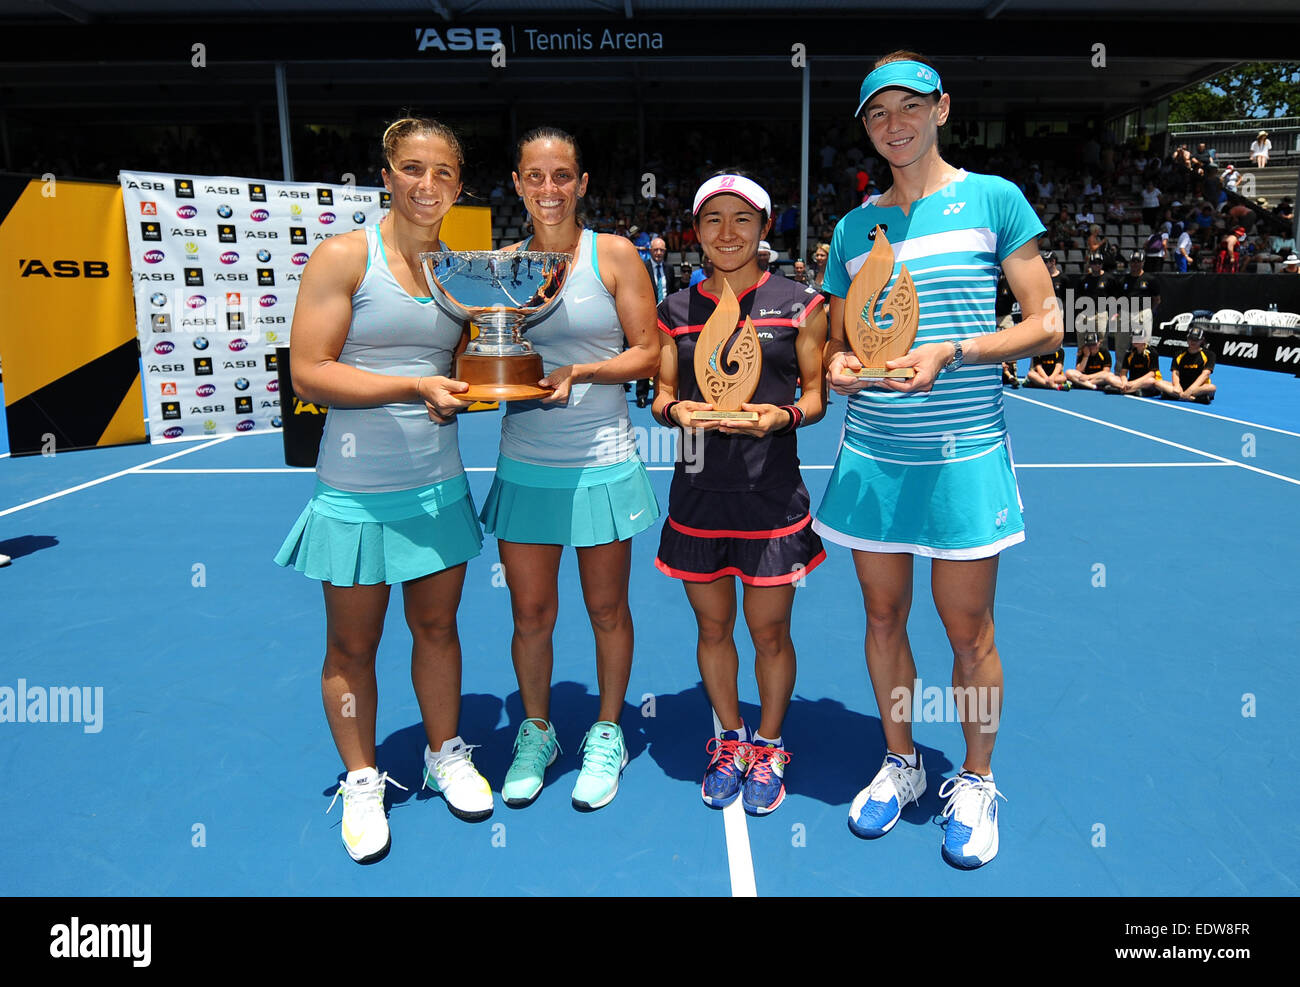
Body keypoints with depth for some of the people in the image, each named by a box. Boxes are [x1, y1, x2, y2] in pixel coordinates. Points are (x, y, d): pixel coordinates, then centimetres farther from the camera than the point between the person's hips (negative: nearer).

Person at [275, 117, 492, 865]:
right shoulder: (344, 257, -8)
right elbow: (309, 374, -14)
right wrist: (414, 387, -23)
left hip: (439, 483, 4)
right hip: (357, 488, -4)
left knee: (437, 625, 16)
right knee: (353, 644, 10)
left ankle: (446, 754, 37)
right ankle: (362, 781, 30)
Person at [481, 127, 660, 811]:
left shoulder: (614, 254, -1)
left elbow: (647, 353, -2)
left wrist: (579, 372, -17)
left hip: (601, 463, -2)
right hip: (524, 464, 2)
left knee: (606, 609, 10)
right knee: (530, 613, 8)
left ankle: (607, 734, 31)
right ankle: (536, 732, 33)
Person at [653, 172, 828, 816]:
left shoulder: (799, 304, 0)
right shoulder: (676, 311, 7)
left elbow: (817, 395, 3)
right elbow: (662, 395, 12)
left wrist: (785, 415, -18)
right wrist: (674, 410, -11)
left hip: (772, 496, -2)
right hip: (697, 496, 3)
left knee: (769, 632, 8)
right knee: (712, 627, 14)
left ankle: (769, 748, 32)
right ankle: (730, 740, 36)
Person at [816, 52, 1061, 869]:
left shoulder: (994, 199, 0)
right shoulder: (855, 226, 11)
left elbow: (1046, 325, -3)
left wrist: (952, 351, -17)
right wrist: (840, 365, -6)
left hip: (963, 454, -3)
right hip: (872, 454, 4)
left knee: (970, 633, 5)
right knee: (884, 618, 12)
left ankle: (975, 785, 27)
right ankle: (900, 763, 33)